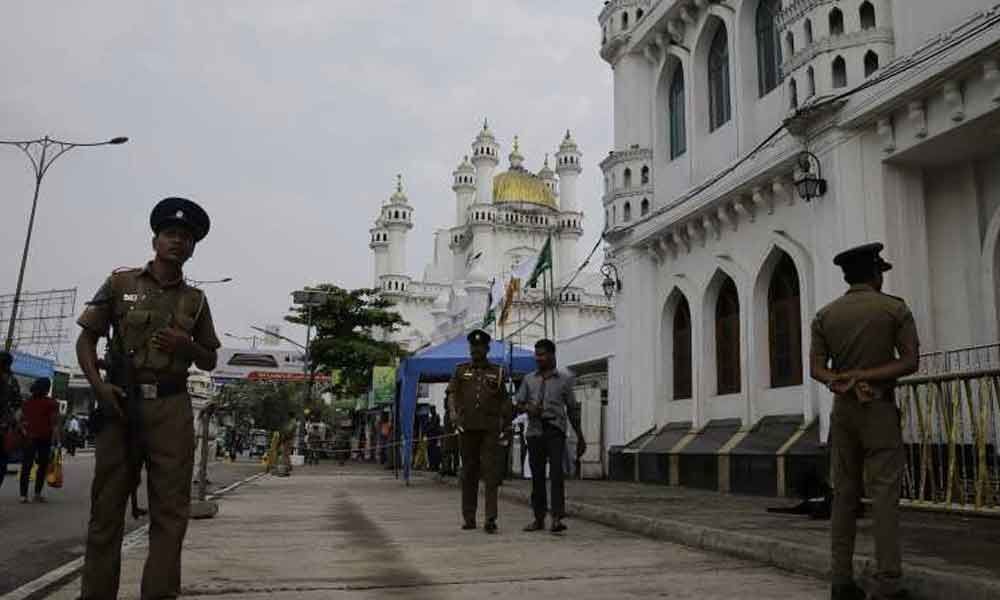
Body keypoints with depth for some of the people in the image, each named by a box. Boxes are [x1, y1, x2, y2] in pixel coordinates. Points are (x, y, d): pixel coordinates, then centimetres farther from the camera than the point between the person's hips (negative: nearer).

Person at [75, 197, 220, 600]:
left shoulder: (195, 300, 12)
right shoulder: (120, 283, 7)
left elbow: (209, 362, 17)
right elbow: (86, 340, 7)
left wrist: (186, 346, -4)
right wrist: (98, 385, -8)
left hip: (172, 408, 2)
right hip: (121, 402, -1)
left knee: (170, 512, 0)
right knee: (106, 507, 2)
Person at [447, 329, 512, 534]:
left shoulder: (497, 372, 11)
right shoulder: (461, 370, 13)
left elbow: (504, 401, 14)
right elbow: (452, 393, 3)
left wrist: (507, 425, 8)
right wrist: (454, 413, -16)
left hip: (490, 427, -2)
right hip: (467, 426, 2)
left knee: (490, 471, -9)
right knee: (468, 472, 7)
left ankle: (491, 519, -11)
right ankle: (469, 518, 15)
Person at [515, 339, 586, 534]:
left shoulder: (564, 378, 7)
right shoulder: (529, 379, 13)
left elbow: (572, 410, 10)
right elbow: (518, 403, 13)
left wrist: (580, 437, 11)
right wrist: (528, 408, -11)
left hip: (555, 429, -3)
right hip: (535, 430, 3)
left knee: (557, 472, -15)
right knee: (537, 474, 5)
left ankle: (557, 518, -18)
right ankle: (539, 518, 14)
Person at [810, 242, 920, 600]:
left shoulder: (825, 315, 7)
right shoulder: (895, 308, -1)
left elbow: (817, 369, -2)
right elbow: (910, 362, -9)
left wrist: (843, 382, -14)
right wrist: (862, 376, -12)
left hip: (842, 409, 4)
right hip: (879, 408, -3)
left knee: (844, 494, 6)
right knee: (885, 493, -5)